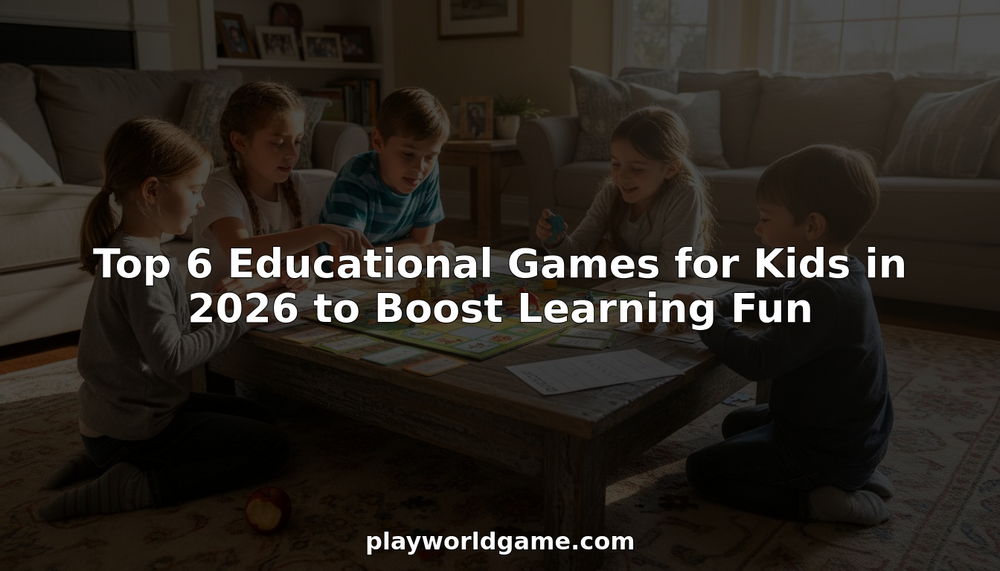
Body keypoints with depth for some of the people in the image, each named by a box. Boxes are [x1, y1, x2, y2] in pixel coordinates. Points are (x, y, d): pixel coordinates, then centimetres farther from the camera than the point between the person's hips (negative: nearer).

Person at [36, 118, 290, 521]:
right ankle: (134, 487, -9)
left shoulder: (125, 250, 7)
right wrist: (235, 320, -17)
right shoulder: (140, 264, -24)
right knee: (272, 448, -7)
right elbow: (170, 358, -27)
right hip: (134, 426, -10)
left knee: (259, 418, 20)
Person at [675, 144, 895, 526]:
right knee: (736, 424, 30)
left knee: (702, 470, 0)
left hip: (826, 449, -9)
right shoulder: (842, 275, 0)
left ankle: (815, 502, -5)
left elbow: (755, 361, -34)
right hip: (849, 433, 9)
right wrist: (719, 306, -1)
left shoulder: (826, 297, -32)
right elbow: (775, 300, 15)